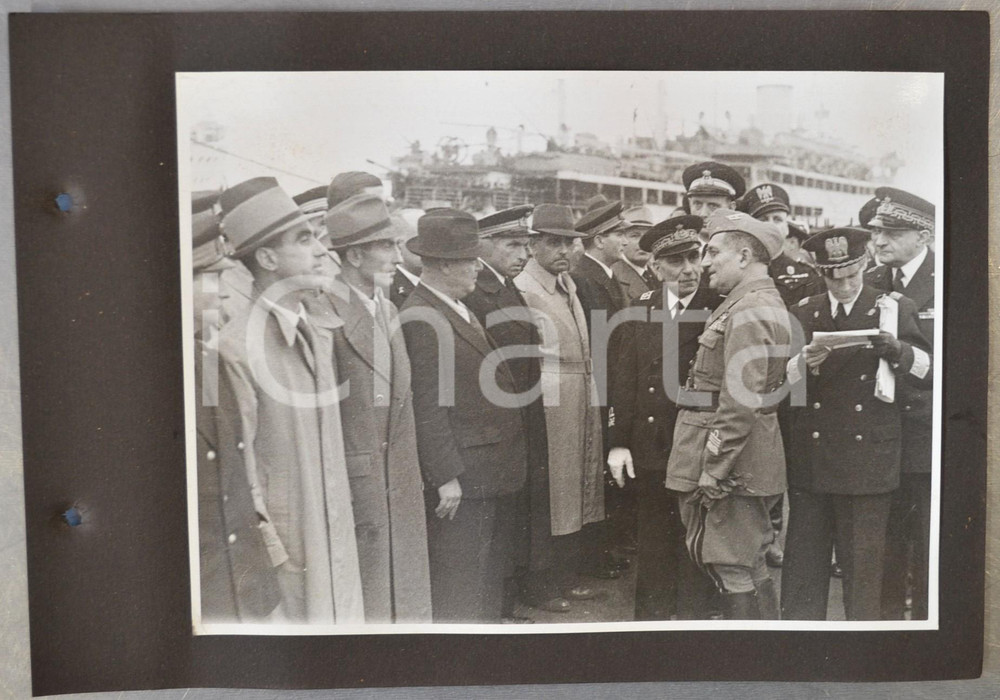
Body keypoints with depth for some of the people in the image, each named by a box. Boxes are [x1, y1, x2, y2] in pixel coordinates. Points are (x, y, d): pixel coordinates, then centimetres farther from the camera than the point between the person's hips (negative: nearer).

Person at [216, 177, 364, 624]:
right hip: (280, 550, -7)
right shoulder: (237, 347, -17)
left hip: (335, 544, 7)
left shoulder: (319, 337, 7)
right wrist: (268, 550, -13)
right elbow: (238, 466, -15)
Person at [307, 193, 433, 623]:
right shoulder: (325, 316, -16)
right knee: (361, 594, 7)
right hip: (355, 474, -7)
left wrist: (414, 470, 13)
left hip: (400, 473, 7)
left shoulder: (388, 310, 10)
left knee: (406, 586, 18)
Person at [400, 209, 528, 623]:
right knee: (458, 592, 2)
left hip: (494, 474, 10)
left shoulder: (461, 309, 12)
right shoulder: (419, 319, -18)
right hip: (462, 479, -10)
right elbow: (427, 407, -21)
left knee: (493, 577, 20)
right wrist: (446, 476, -20)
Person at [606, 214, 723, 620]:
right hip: (650, 451, 3)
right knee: (653, 547, 14)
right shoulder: (641, 309, 5)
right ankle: (650, 616, 28)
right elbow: (624, 378, 6)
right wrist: (618, 441, 2)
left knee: (694, 551, 10)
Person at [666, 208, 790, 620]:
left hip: (732, 465, -10)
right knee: (749, 566, 18)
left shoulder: (750, 311, -17)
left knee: (734, 572, 0)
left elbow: (741, 400, -23)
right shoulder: (759, 303, 16)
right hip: (745, 463, 10)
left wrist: (713, 468, -20)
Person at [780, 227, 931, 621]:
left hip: (868, 459, -1)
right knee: (802, 566, 7)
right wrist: (803, 362, -15)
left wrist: (899, 351, -15)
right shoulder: (801, 314, 10)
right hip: (809, 461, 2)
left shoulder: (895, 309, 5)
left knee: (863, 566, 7)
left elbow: (929, 368, 5)